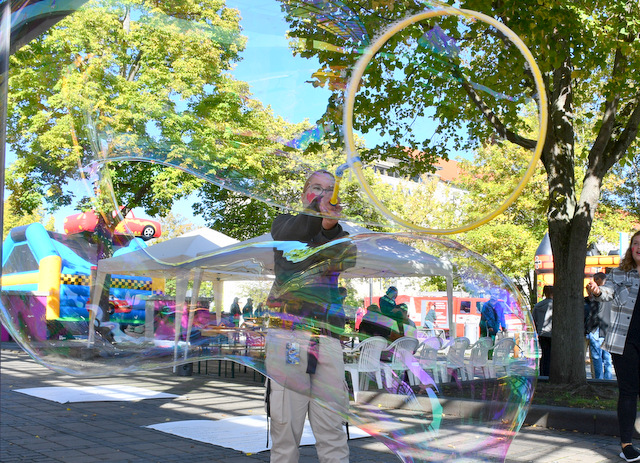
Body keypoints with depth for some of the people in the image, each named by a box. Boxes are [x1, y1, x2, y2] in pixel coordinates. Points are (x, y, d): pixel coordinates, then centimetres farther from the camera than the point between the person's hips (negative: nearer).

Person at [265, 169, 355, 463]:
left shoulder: (339, 233, 24)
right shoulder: (286, 221, 17)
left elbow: (348, 259, 0)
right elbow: (286, 237, -9)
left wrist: (330, 227, -21)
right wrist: (318, 212, -29)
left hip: (328, 338, 2)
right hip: (288, 332, -2)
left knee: (332, 430, -2)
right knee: (285, 426, -5)